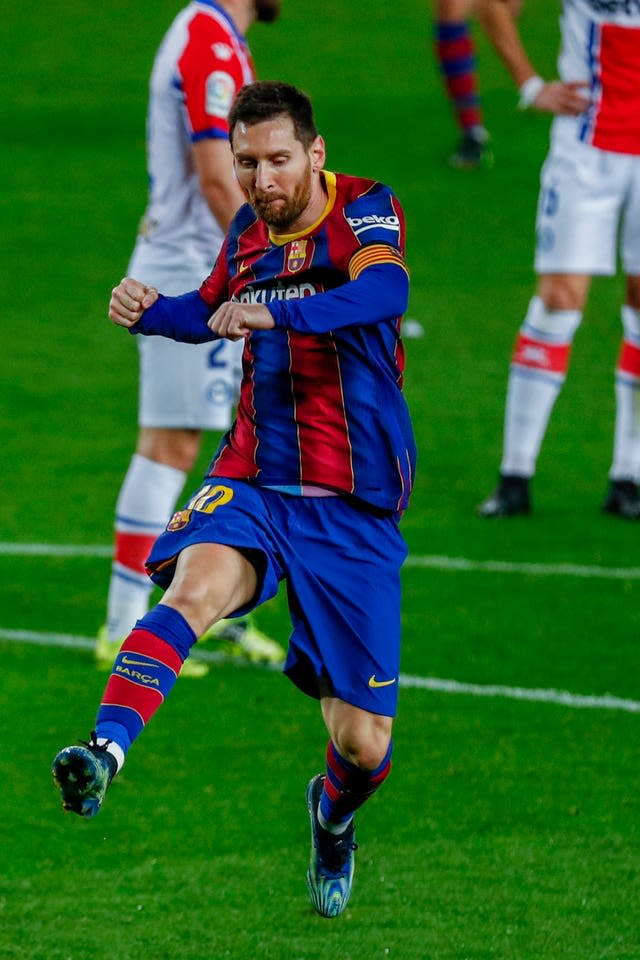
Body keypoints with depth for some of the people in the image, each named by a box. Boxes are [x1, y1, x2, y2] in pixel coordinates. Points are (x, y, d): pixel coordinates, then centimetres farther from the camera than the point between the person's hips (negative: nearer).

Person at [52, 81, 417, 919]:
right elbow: (212, 311, 29)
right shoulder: (249, 231, 7)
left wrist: (275, 314, -48)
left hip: (354, 510, -3)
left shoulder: (366, 210, -9)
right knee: (197, 583, -34)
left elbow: (383, 292, -32)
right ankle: (106, 750, -51)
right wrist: (150, 311, 6)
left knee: (362, 744, 1)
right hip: (253, 483, 3)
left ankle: (333, 816, 36)